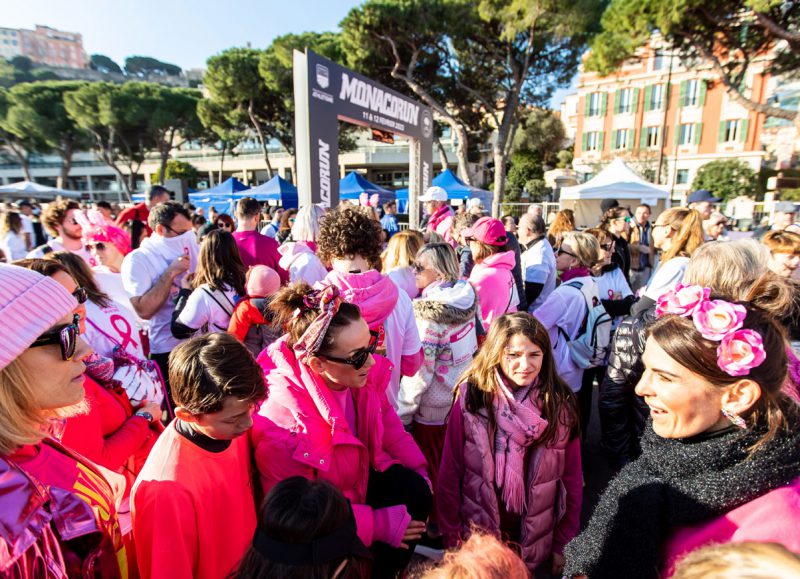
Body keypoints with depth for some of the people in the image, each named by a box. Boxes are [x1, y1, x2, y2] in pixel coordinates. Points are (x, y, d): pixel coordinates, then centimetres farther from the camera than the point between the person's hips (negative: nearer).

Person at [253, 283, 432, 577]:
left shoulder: (360, 372, -22)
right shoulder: (281, 424, -37)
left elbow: (384, 416, 0)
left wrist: (416, 467, -1)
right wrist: (380, 525, -23)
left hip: (359, 472, 5)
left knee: (415, 491, -10)